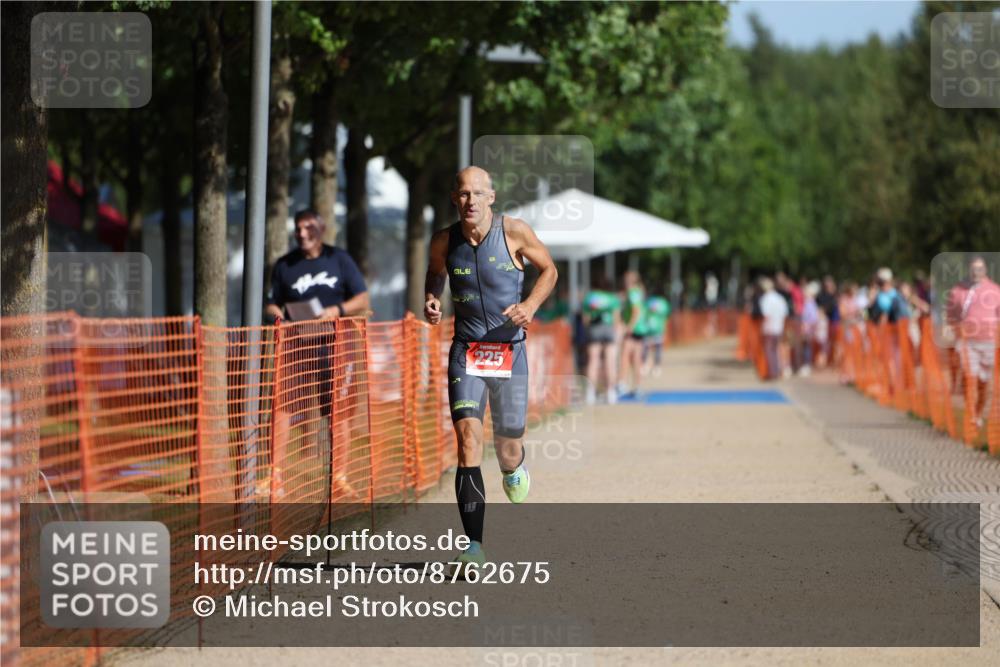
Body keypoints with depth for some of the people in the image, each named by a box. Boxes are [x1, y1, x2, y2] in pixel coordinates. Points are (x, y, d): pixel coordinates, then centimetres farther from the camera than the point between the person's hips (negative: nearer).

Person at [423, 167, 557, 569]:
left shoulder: (514, 232, -7)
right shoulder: (444, 242, -1)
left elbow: (549, 270, 8)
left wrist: (531, 304, -10)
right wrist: (431, 301, -1)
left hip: (509, 351, 0)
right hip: (466, 352, 0)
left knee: (508, 453, 7)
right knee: (468, 437, -19)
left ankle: (515, 471, 49)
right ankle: (474, 547, -21)